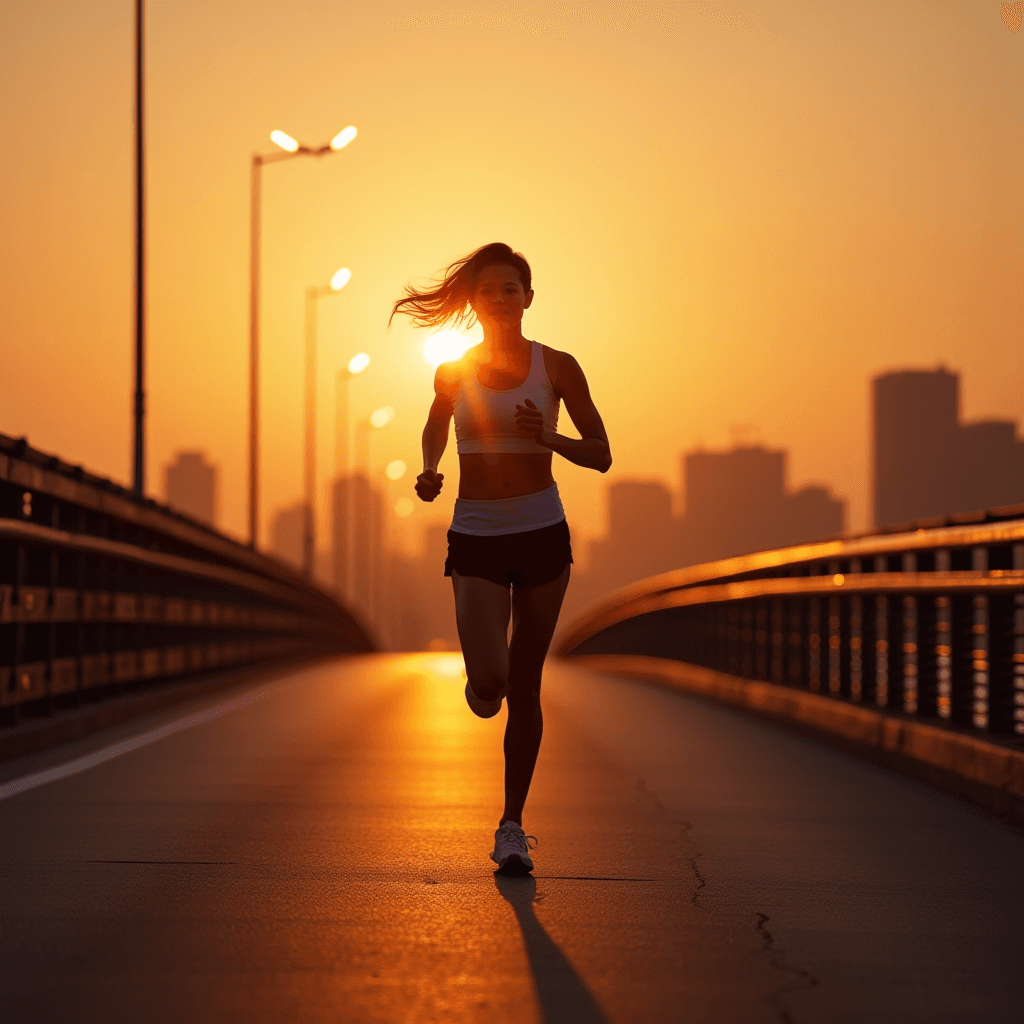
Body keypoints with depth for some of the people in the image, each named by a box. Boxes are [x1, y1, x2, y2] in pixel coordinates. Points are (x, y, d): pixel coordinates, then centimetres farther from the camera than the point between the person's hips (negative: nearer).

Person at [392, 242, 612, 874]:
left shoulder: (556, 367, -2)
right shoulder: (453, 372, 1)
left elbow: (601, 456, 0)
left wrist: (547, 437, -18)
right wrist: (429, 473, 2)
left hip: (542, 535, 0)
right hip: (476, 538, 0)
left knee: (525, 686, 4)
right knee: (489, 681, -17)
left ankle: (512, 826, 17)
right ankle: (482, 686, 23)